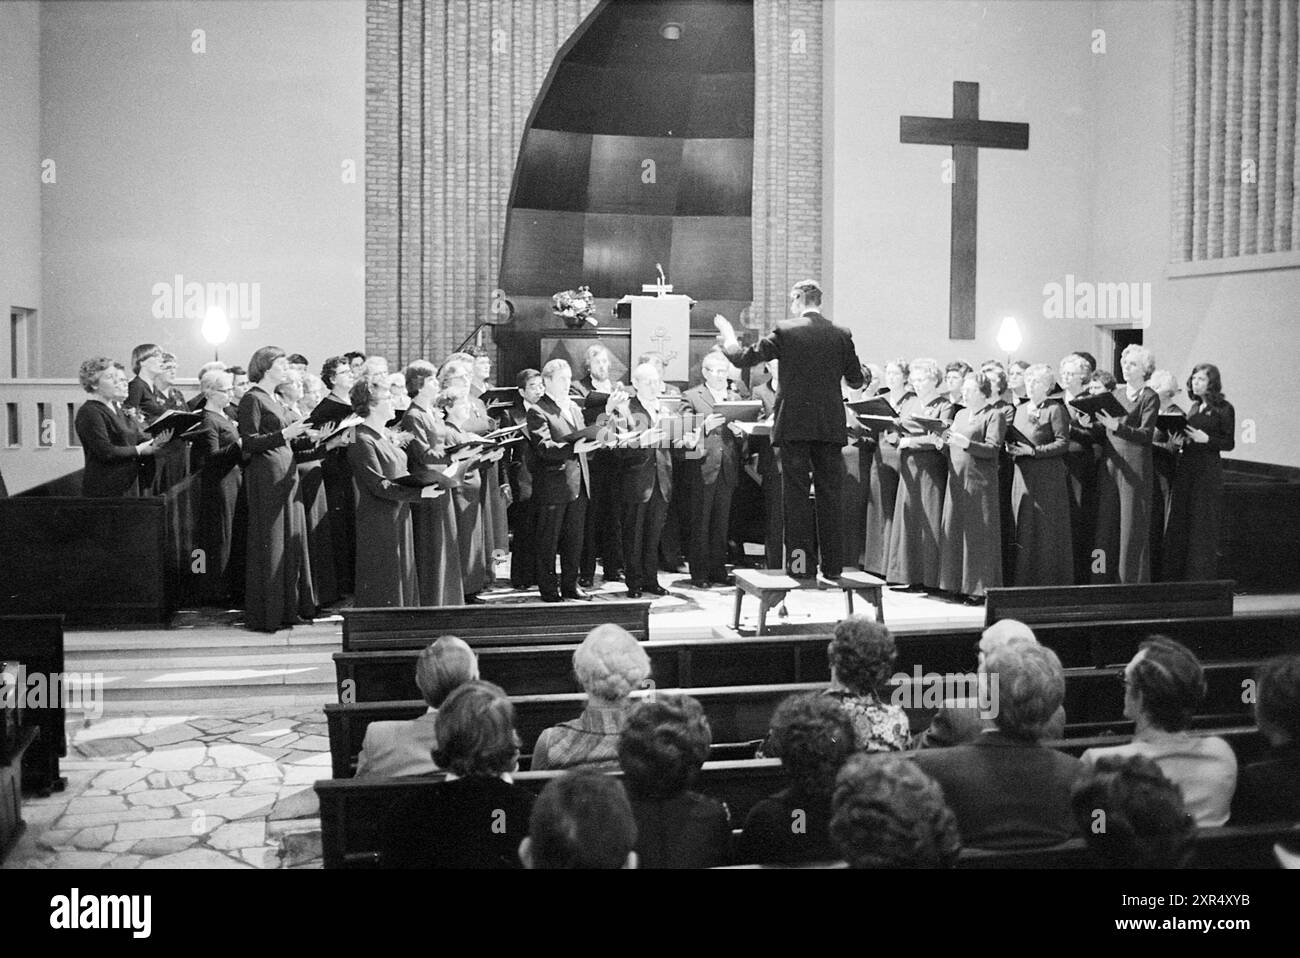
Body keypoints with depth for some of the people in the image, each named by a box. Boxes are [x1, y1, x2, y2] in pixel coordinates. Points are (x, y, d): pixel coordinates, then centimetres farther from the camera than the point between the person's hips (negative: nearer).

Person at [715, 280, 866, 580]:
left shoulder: (784, 332, -5)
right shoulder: (841, 335, 3)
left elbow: (742, 358, -3)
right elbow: (856, 381, 10)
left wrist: (727, 335, 16)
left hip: (794, 425, -2)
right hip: (831, 427, 2)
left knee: (795, 494, 3)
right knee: (831, 494, 6)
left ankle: (800, 562, 1)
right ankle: (832, 564, 8)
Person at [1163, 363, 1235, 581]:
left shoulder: (1224, 408, -3)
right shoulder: (1194, 407, 16)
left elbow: (1229, 444, -6)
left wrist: (1205, 439, -19)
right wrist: (1180, 440, 2)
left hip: (1208, 469, -6)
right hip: (1185, 466, 6)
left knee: (1203, 524, -4)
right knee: (1179, 521, 3)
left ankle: (1202, 577, 2)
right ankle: (1178, 574, 8)